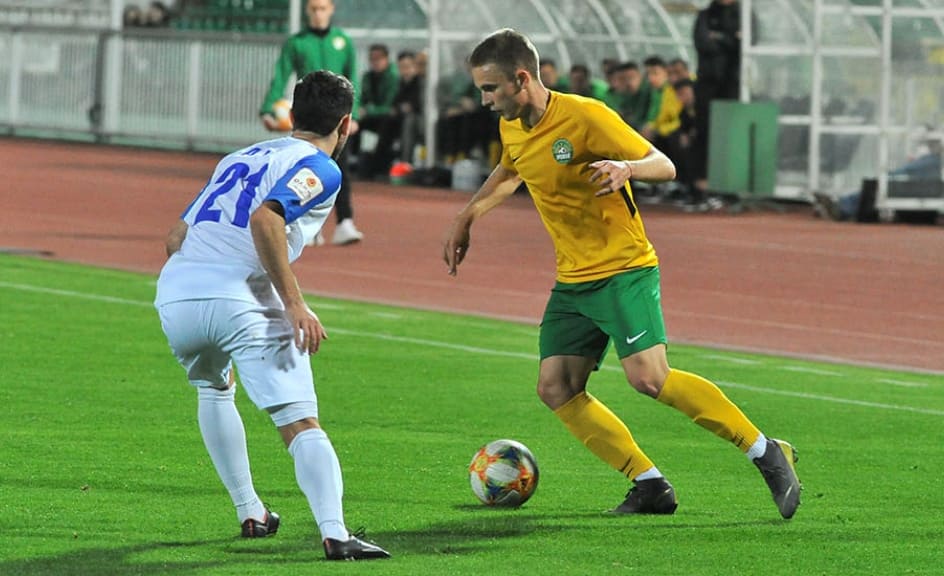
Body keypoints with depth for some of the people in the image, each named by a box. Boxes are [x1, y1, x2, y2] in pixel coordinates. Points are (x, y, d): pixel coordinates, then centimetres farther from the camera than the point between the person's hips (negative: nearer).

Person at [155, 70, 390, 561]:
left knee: (214, 389, 34)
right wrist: (294, 304, -15)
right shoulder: (320, 168, 5)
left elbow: (177, 236, 25)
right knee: (302, 425, -7)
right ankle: (334, 533, -27)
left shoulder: (239, 158, 27)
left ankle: (250, 514, 32)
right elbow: (264, 218, -15)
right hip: (239, 299, -6)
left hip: (174, 297, 6)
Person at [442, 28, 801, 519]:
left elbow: (664, 166, -15)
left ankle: (766, 453, -13)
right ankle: (650, 486, 0)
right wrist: (466, 218, 24)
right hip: (572, 282, 8)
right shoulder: (511, 129, 6)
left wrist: (626, 167, -34)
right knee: (556, 388, -5)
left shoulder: (584, 117, -16)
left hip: (623, 268, -8)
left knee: (649, 377, -23)